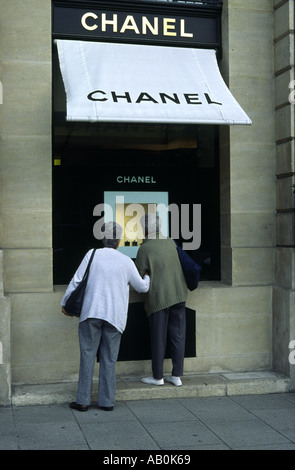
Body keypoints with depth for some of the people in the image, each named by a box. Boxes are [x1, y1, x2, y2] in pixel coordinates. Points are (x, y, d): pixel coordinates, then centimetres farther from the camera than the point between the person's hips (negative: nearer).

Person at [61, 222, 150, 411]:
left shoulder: (93, 255, -1)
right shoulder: (127, 262, 3)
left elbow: (77, 281, -2)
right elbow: (142, 287, 15)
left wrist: (65, 303, 12)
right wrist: (147, 278, 38)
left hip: (91, 312, -1)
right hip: (115, 316, 1)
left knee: (87, 356, 4)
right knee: (109, 359, 8)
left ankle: (83, 400, 6)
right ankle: (107, 401, 12)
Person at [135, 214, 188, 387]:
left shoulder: (144, 249, -10)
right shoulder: (171, 243, 7)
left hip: (159, 297, -5)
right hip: (179, 295, 5)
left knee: (158, 338, 5)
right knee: (178, 336, 8)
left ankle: (158, 377, 14)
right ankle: (177, 376, 13)